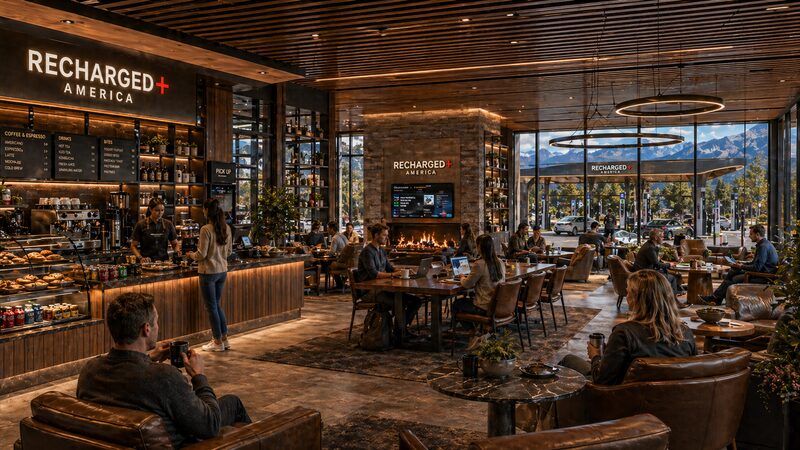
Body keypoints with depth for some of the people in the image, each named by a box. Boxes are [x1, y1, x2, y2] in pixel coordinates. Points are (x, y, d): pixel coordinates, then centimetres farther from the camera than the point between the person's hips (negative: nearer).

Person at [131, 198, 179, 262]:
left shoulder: (168, 224, 8)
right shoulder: (141, 225, 2)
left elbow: (175, 244, 16)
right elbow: (133, 246, 6)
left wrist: (177, 251, -5)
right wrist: (141, 258, -11)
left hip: (164, 261, 2)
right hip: (147, 263, -1)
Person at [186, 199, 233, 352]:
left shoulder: (206, 229, -18)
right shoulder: (227, 228, 2)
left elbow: (201, 255, -15)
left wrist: (191, 254, 5)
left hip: (208, 272, -7)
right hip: (222, 271, 7)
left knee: (211, 307, 5)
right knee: (217, 305, 19)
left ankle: (218, 342, 13)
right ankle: (224, 339, 23)